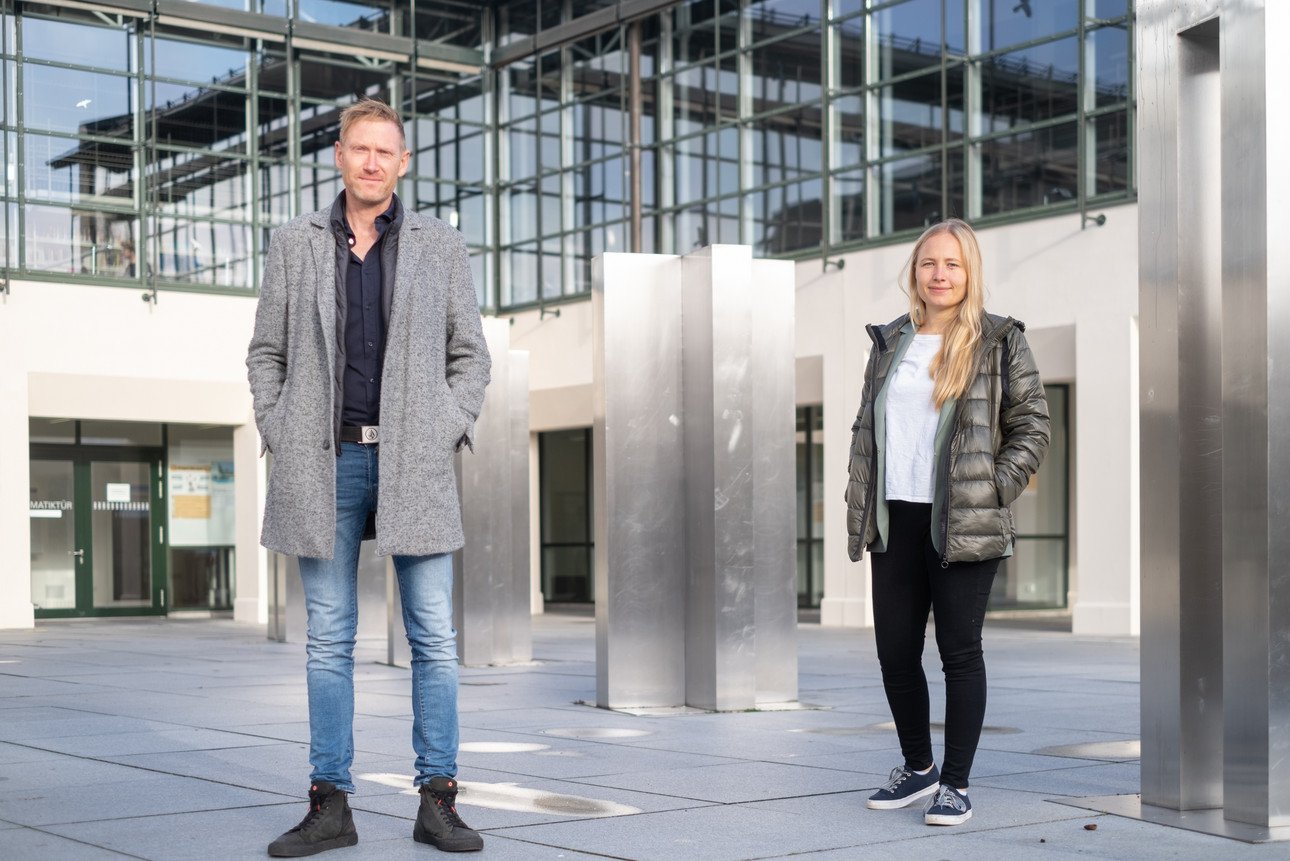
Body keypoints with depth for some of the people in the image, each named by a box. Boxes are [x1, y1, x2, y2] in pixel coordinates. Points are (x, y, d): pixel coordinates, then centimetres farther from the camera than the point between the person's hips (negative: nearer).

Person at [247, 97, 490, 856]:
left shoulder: (441, 246, 6)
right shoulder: (295, 244, 7)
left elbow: (470, 356, 8)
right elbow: (267, 354, 11)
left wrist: (446, 440, -4)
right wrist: (281, 445, -1)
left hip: (412, 463, 0)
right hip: (327, 463, 1)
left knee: (435, 637, -1)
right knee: (329, 640, 3)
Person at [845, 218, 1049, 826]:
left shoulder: (998, 342, -1)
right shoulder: (890, 343, 13)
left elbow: (1032, 424, -2)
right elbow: (865, 429, 17)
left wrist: (996, 489, -11)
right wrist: (860, 507, 9)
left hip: (963, 524, -5)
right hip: (896, 522, 5)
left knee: (959, 649, 0)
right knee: (894, 650, 8)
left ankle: (956, 783, 10)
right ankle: (917, 768, 27)